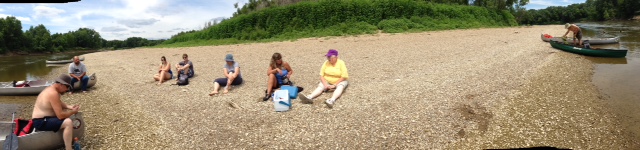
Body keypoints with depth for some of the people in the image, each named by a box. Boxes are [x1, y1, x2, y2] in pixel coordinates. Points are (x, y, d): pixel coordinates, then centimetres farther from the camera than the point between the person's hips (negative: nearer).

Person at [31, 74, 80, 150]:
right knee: (68, 122, -29)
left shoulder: (51, 89, 8)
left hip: (42, 118, 11)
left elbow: (59, 103, 23)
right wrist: (73, 112, -13)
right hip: (41, 122, -11)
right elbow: (60, 116, -28)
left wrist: (69, 107, 6)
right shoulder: (53, 93, -24)